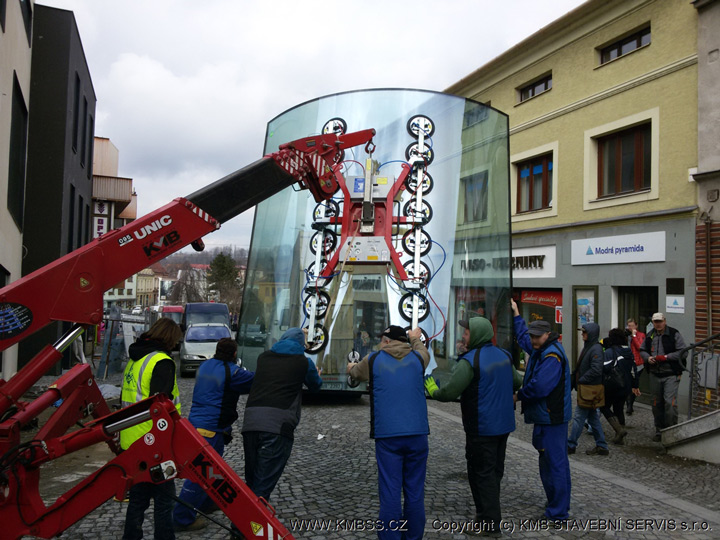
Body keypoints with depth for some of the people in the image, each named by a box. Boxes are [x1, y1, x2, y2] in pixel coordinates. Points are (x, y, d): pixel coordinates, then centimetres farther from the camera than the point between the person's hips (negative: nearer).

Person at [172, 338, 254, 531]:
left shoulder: (205, 366, 11)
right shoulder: (231, 372, -15)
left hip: (195, 422, 9)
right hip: (212, 428, -9)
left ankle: (205, 503, 39)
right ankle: (183, 519, 1)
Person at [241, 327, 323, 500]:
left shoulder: (263, 357, 20)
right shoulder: (304, 362, 10)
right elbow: (315, 385, 27)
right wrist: (317, 374, 52)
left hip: (250, 421, 4)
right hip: (278, 425, -4)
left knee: (250, 480, 17)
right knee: (263, 485, -3)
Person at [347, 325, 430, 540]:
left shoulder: (373, 361, 4)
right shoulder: (417, 359, 9)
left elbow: (355, 372, 25)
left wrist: (351, 367, 49)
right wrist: (416, 338, 55)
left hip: (387, 436, -2)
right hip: (417, 434, 2)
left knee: (390, 492, 0)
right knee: (415, 491, 8)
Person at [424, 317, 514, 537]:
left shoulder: (469, 362, -20)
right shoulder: (504, 356, 6)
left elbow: (449, 393, -22)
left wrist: (433, 391, -3)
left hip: (482, 429, -8)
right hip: (504, 424, 8)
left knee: (481, 474, 3)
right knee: (495, 470, 18)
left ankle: (490, 524, 8)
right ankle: (487, 515, 31)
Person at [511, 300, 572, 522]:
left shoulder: (552, 355, -20)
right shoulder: (541, 349, 12)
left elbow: (539, 387, -28)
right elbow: (523, 337, 32)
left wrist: (519, 395, -12)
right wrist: (516, 314, 33)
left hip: (550, 418, -11)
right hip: (551, 415, 11)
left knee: (553, 463, -5)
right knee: (558, 461, 19)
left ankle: (557, 512, 2)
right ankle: (561, 505, 32)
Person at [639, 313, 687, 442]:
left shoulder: (674, 334, -5)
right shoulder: (649, 336, 10)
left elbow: (682, 352, -9)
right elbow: (642, 350, 18)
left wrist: (666, 357, -18)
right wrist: (648, 358, -3)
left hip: (671, 374, -5)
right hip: (654, 374, 5)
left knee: (670, 402, -13)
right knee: (656, 403, 11)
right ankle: (659, 431, 23)